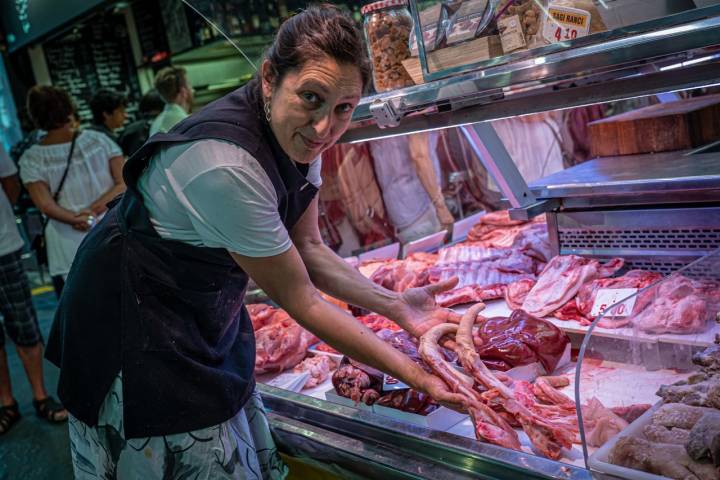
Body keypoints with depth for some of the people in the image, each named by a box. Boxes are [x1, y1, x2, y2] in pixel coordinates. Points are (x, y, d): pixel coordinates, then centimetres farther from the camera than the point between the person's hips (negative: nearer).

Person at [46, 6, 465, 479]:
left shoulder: (298, 135, -9)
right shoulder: (227, 165, -34)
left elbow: (308, 248, 0)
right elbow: (297, 298, -25)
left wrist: (397, 305, -11)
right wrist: (412, 373, -20)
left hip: (207, 309, 8)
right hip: (136, 321, -8)